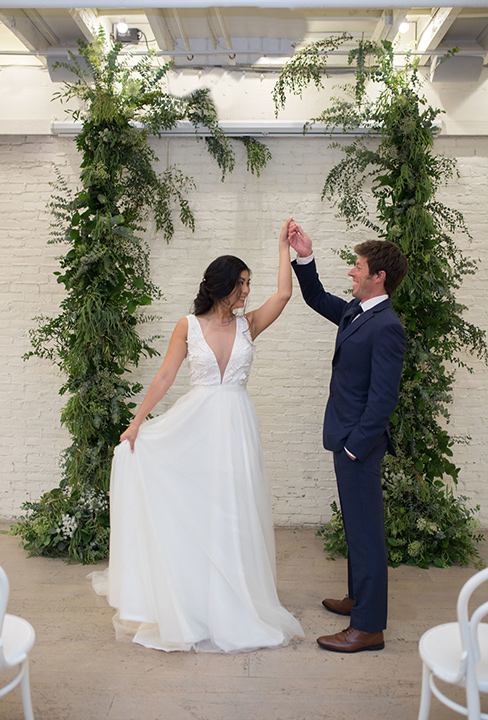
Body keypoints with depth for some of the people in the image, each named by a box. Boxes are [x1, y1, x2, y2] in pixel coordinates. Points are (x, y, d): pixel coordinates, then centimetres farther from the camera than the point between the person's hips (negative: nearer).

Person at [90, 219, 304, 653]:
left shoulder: (248, 325, 5)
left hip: (236, 426, 2)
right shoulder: (189, 326, -1)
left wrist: (284, 247, -1)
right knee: (189, 511, 5)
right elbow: (165, 377, -1)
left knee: (233, 513, 7)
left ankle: (231, 602, 23)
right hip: (196, 424, -2)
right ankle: (187, 602, 22)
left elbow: (284, 294, -7)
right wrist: (137, 421, -5)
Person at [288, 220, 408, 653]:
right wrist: (305, 258, 11)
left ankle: (368, 627, 13)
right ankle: (359, 598, 39)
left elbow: (384, 398, -22)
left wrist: (355, 446, -19)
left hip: (360, 441, -10)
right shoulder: (355, 312, 9)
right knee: (357, 525, 21)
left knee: (365, 531, 0)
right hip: (347, 437, 10)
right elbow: (317, 299, 24)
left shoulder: (386, 327, -20)